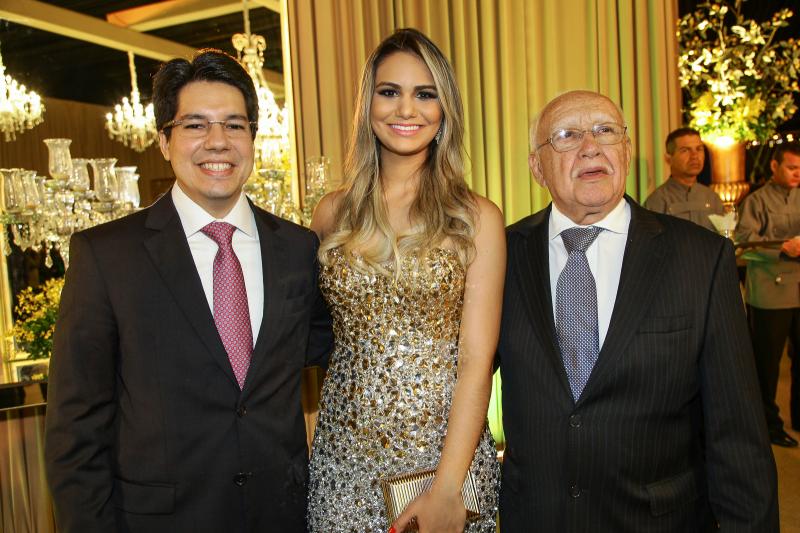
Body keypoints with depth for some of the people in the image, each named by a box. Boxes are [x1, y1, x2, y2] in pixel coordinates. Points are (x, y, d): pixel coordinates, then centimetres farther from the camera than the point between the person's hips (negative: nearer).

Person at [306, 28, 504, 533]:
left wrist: (447, 487, -16)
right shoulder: (334, 213, 1)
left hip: (449, 446, -2)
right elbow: (320, 332, 10)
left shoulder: (478, 218, -7)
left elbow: (476, 359, -11)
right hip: (346, 451, 2)